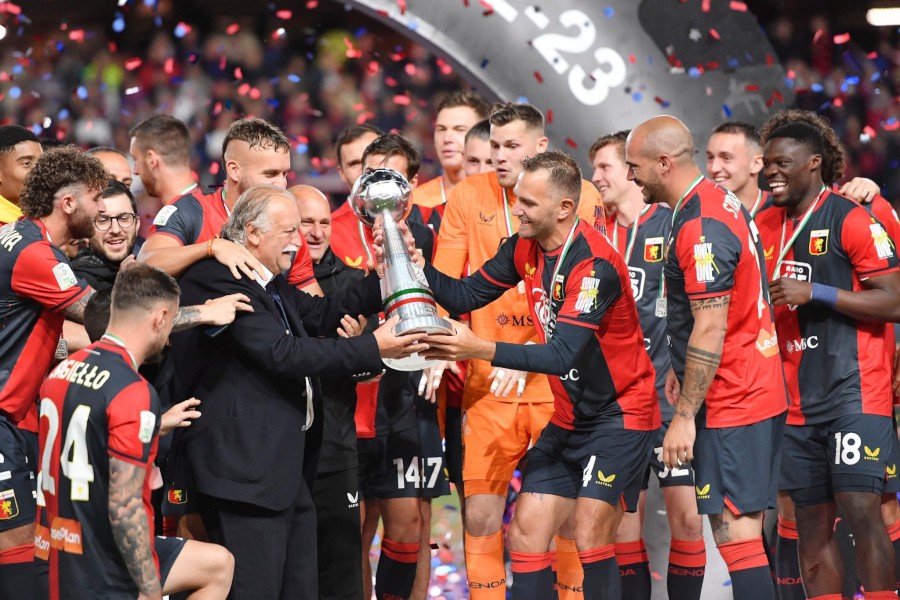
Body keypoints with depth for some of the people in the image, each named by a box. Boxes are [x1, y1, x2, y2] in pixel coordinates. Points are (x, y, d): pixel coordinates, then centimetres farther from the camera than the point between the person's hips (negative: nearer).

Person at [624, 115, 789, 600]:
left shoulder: (700, 228, -19)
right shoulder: (723, 203, 12)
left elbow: (710, 331, -22)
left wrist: (685, 415, -19)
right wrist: (682, 369, 24)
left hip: (729, 402, -10)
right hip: (760, 391, 10)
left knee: (733, 528, -10)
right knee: (747, 523, 12)